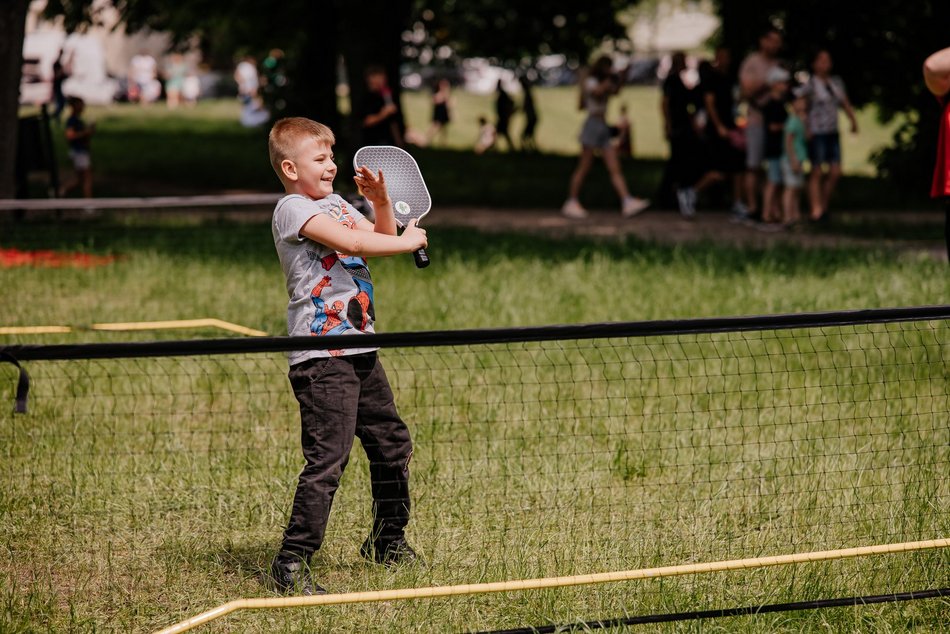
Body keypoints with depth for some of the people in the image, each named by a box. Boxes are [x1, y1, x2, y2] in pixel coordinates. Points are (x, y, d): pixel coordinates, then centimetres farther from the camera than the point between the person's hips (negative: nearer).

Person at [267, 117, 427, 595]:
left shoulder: (336, 204, 17)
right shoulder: (292, 209, -11)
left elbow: (381, 240, 18)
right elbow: (350, 242, -23)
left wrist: (381, 202, 2)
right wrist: (407, 241, -13)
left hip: (360, 352, 9)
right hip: (321, 357, -9)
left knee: (392, 443, 18)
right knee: (327, 459, -15)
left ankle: (388, 540, 36)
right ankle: (291, 564, -11)